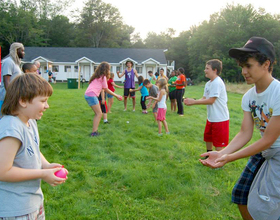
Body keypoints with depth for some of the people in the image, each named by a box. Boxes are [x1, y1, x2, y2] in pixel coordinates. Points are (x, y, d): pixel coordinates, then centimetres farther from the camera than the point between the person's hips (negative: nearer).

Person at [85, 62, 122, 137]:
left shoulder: (98, 76, 22)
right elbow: (106, 90, 0)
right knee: (99, 114, -6)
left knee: (98, 114, 13)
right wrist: (116, 96, 7)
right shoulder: (103, 77, -3)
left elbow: (103, 88, 17)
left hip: (88, 95, 9)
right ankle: (94, 132, -10)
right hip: (91, 95, -9)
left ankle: (94, 131, 13)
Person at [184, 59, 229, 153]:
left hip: (220, 119, -10)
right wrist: (192, 102, -8)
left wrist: (194, 102, -16)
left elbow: (211, 100, -22)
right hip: (211, 117, 10)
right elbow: (204, 98, 7)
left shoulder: (217, 83, -21)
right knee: (208, 138, 23)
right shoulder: (208, 83, 8)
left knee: (218, 144, -2)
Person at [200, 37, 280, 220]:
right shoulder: (249, 97, -2)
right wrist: (222, 153, -21)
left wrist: (229, 158, -26)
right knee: (241, 195, 13)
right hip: (264, 152, 7)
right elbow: (245, 133, -5)